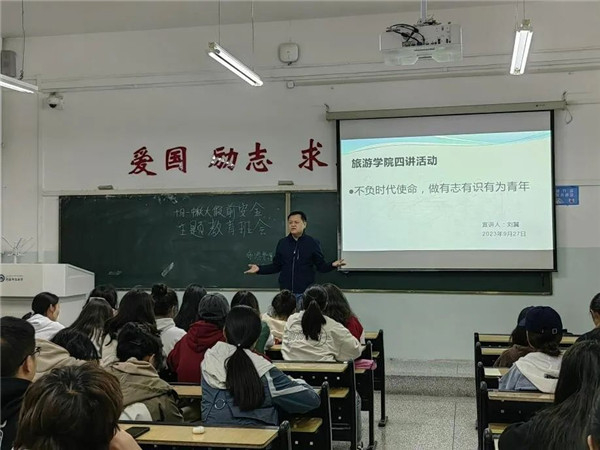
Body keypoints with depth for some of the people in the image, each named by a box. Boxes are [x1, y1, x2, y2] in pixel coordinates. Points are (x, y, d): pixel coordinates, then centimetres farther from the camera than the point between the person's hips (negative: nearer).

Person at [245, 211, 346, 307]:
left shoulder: (312, 243, -1)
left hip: (305, 291, -2)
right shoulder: (282, 243, 7)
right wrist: (259, 269, 1)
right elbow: (276, 266, 12)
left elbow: (321, 266, 0)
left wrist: (332, 265, -18)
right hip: (286, 291, 3)